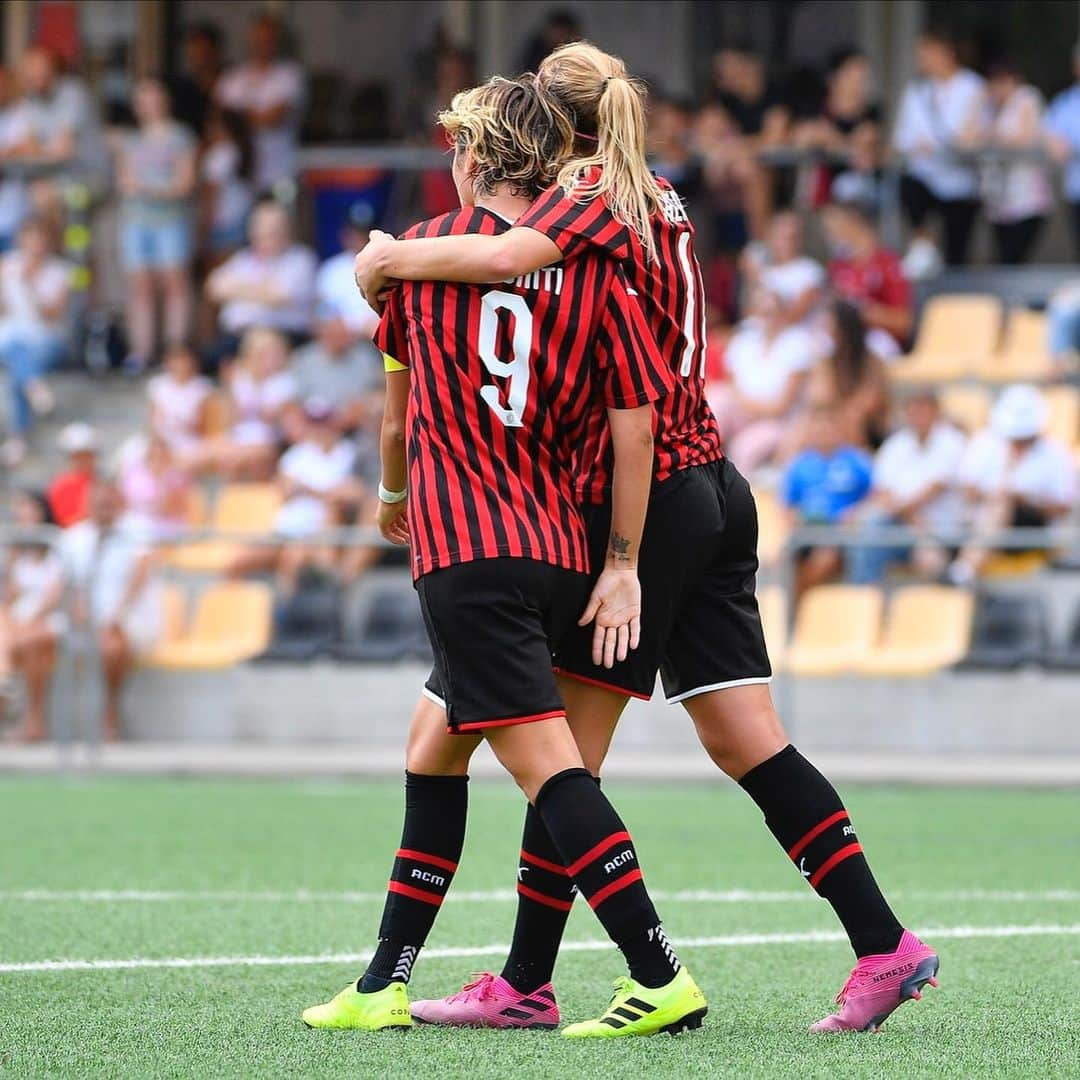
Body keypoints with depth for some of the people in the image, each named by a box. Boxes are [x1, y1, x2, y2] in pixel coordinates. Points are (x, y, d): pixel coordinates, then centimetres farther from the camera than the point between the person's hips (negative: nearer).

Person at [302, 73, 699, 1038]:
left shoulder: (427, 249, 4)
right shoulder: (593, 271, 5)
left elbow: (399, 400, 19)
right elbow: (634, 423, -2)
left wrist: (395, 495, 38)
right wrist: (621, 566, 4)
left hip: (461, 550, -5)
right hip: (558, 553, 5)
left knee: (547, 763, -12)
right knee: (434, 747, 20)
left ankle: (663, 980, -22)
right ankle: (386, 984, 23)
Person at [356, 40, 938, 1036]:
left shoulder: (588, 193, -10)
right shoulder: (659, 200, 16)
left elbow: (512, 253, -29)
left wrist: (391, 259, -16)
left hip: (644, 497, -8)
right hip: (713, 486, 8)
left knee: (566, 746, -3)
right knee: (746, 740, 6)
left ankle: (526, 982, 1)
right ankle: (883, 943, 0)